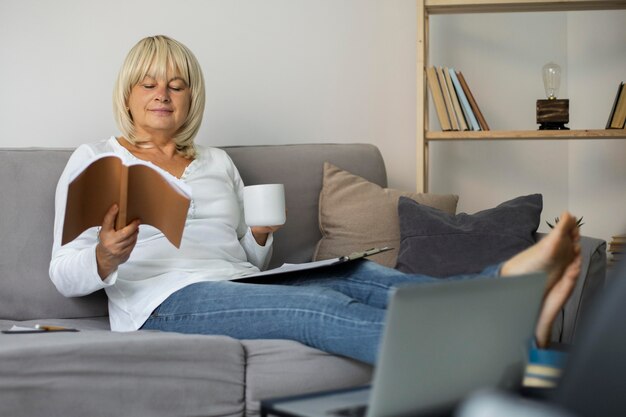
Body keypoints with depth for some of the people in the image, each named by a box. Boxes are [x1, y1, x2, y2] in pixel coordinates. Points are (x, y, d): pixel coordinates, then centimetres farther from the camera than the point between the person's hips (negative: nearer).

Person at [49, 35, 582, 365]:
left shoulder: (217, 162, 25)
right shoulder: (94, 159, 12)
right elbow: (65, 275, 3)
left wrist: (261, 236, 0)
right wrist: (106, 257, -21)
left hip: (240, 284, 6)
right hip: (166, 301, -6)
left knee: (362, 276, -25)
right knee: (321, 307, -33)